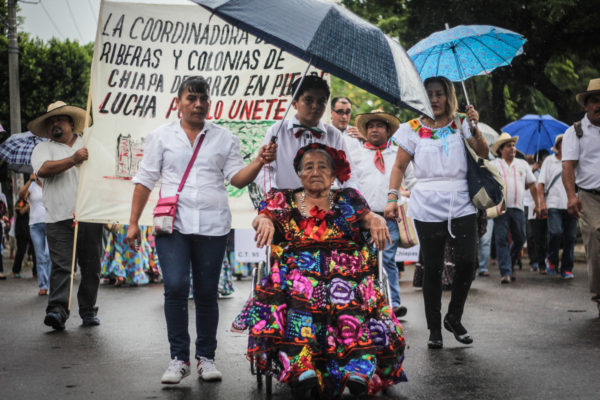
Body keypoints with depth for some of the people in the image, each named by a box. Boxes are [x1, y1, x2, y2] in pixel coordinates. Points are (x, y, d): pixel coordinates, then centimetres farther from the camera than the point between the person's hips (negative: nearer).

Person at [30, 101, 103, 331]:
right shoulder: (44, 148, 11)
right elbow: (42, 169, -10)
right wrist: (73, 160, -15)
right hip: (59, 219, -2)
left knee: (91, 267, 4)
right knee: (61, 266, -12)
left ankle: (88, 311, 13)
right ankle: (57, 310, -17)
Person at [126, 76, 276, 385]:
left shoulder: (224, 138, 11)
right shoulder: (162, 136, 9)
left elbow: (237, 178, 3)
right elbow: (145, 179, 8)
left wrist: (259, 161, -15)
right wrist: (133, 222, 4)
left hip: (212, 226, 1)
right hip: (173, 223, -1)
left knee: (207, 292, 5)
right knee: (175, 287, -13)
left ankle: (205, 357, 17)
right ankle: (179, 358, -2)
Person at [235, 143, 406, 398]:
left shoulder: (348, 199, 21)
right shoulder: (283, 200, 21)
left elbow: (366, 216, 4)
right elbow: (261, 218, 6)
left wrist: (376, 220, -20)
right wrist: (264, 221, -18)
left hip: (345, 271, 0)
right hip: (297, 269, 0)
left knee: (348, 295, -33)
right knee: (299, 292, -34)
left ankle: (359, 369, -47)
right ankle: (300, 367, -46)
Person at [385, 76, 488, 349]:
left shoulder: (461, 124, 8)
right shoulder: (413, 129, 6)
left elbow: (483, 154, -1)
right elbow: (399, 166, 8)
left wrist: (475, 129, -17)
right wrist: (392, 198, -3)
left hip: (461, 206, 1)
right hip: (427, 209, -1)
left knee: (468, 262, -12)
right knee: (432, 269, 3)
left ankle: (454, 317, 10)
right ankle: (434, 329, 15)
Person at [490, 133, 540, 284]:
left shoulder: (523, 164, 14)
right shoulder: (493, 165, 5)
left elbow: (532, 185, 18)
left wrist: (537, 204, 16)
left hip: (518, 208, 3)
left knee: (520, 239, 6)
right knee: (501, 240, -10)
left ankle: (510, 266, 26)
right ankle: (505, 272, -10)